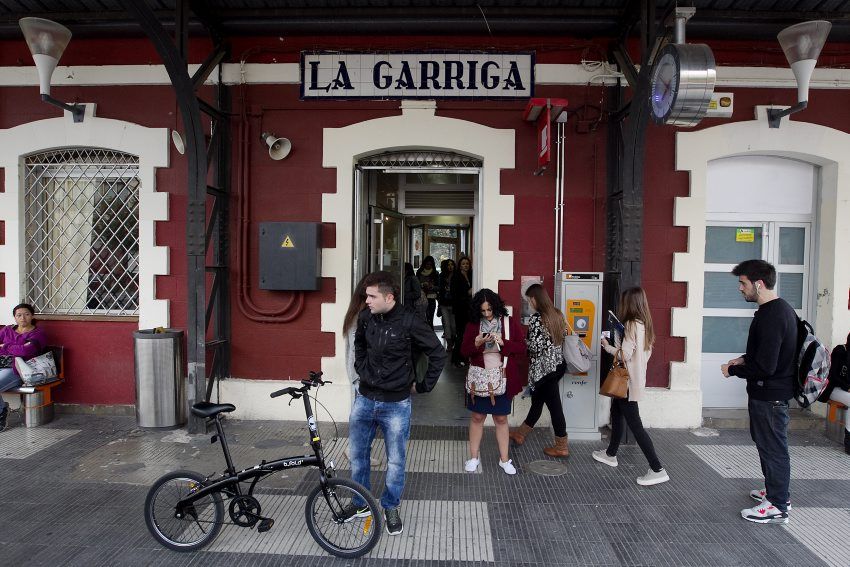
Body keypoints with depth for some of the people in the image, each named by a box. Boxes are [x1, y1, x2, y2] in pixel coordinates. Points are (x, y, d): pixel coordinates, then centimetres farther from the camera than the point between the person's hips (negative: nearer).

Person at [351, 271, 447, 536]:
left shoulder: (409, 322, -19)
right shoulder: (365, 317, -5)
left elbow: (438, 353, -10)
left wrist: (424, 385, -4)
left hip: (395, 404, -4)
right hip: (365, 399, 4)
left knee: (395, 461, 10)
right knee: (357, 455, 14)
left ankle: (391, 508, 31)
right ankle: (361, 503, 35)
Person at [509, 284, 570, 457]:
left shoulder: (536, 319, -19)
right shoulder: (557, 314, 4)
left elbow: (535, 346, -22)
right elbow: (562, 338, 10)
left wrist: (522, 340, -4)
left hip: (543, 368, -8)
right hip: (557, 364, 8)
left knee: (554, 405, 2)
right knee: (537, 400, 18)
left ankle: (562, 446, 15)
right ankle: (520, 434, 34)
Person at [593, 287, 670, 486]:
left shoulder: (632, 324, -20)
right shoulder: (645, 324, 7)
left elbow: (625, 355, -22)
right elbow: (646, 353, 12)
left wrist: (608, 346, -6)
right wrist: (617, 344, 10)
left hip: (628, 381, -10)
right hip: (637, 378, 10)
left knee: (634, 424, -4)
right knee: (617, 414, 22)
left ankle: (657, 470, -1)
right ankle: (610, 455, 36)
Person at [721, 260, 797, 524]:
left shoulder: (771, 316, -26)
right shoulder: (781, 308, 8)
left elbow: (765, 366, -27)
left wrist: (732, 370, -13)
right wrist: (745, 358, 8)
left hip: (770, 394, -10)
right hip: (774, 390, 10)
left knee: (772, 447, 2)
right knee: (767, 443, 22)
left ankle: (778, 507, 15)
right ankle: (777, 491, 37)